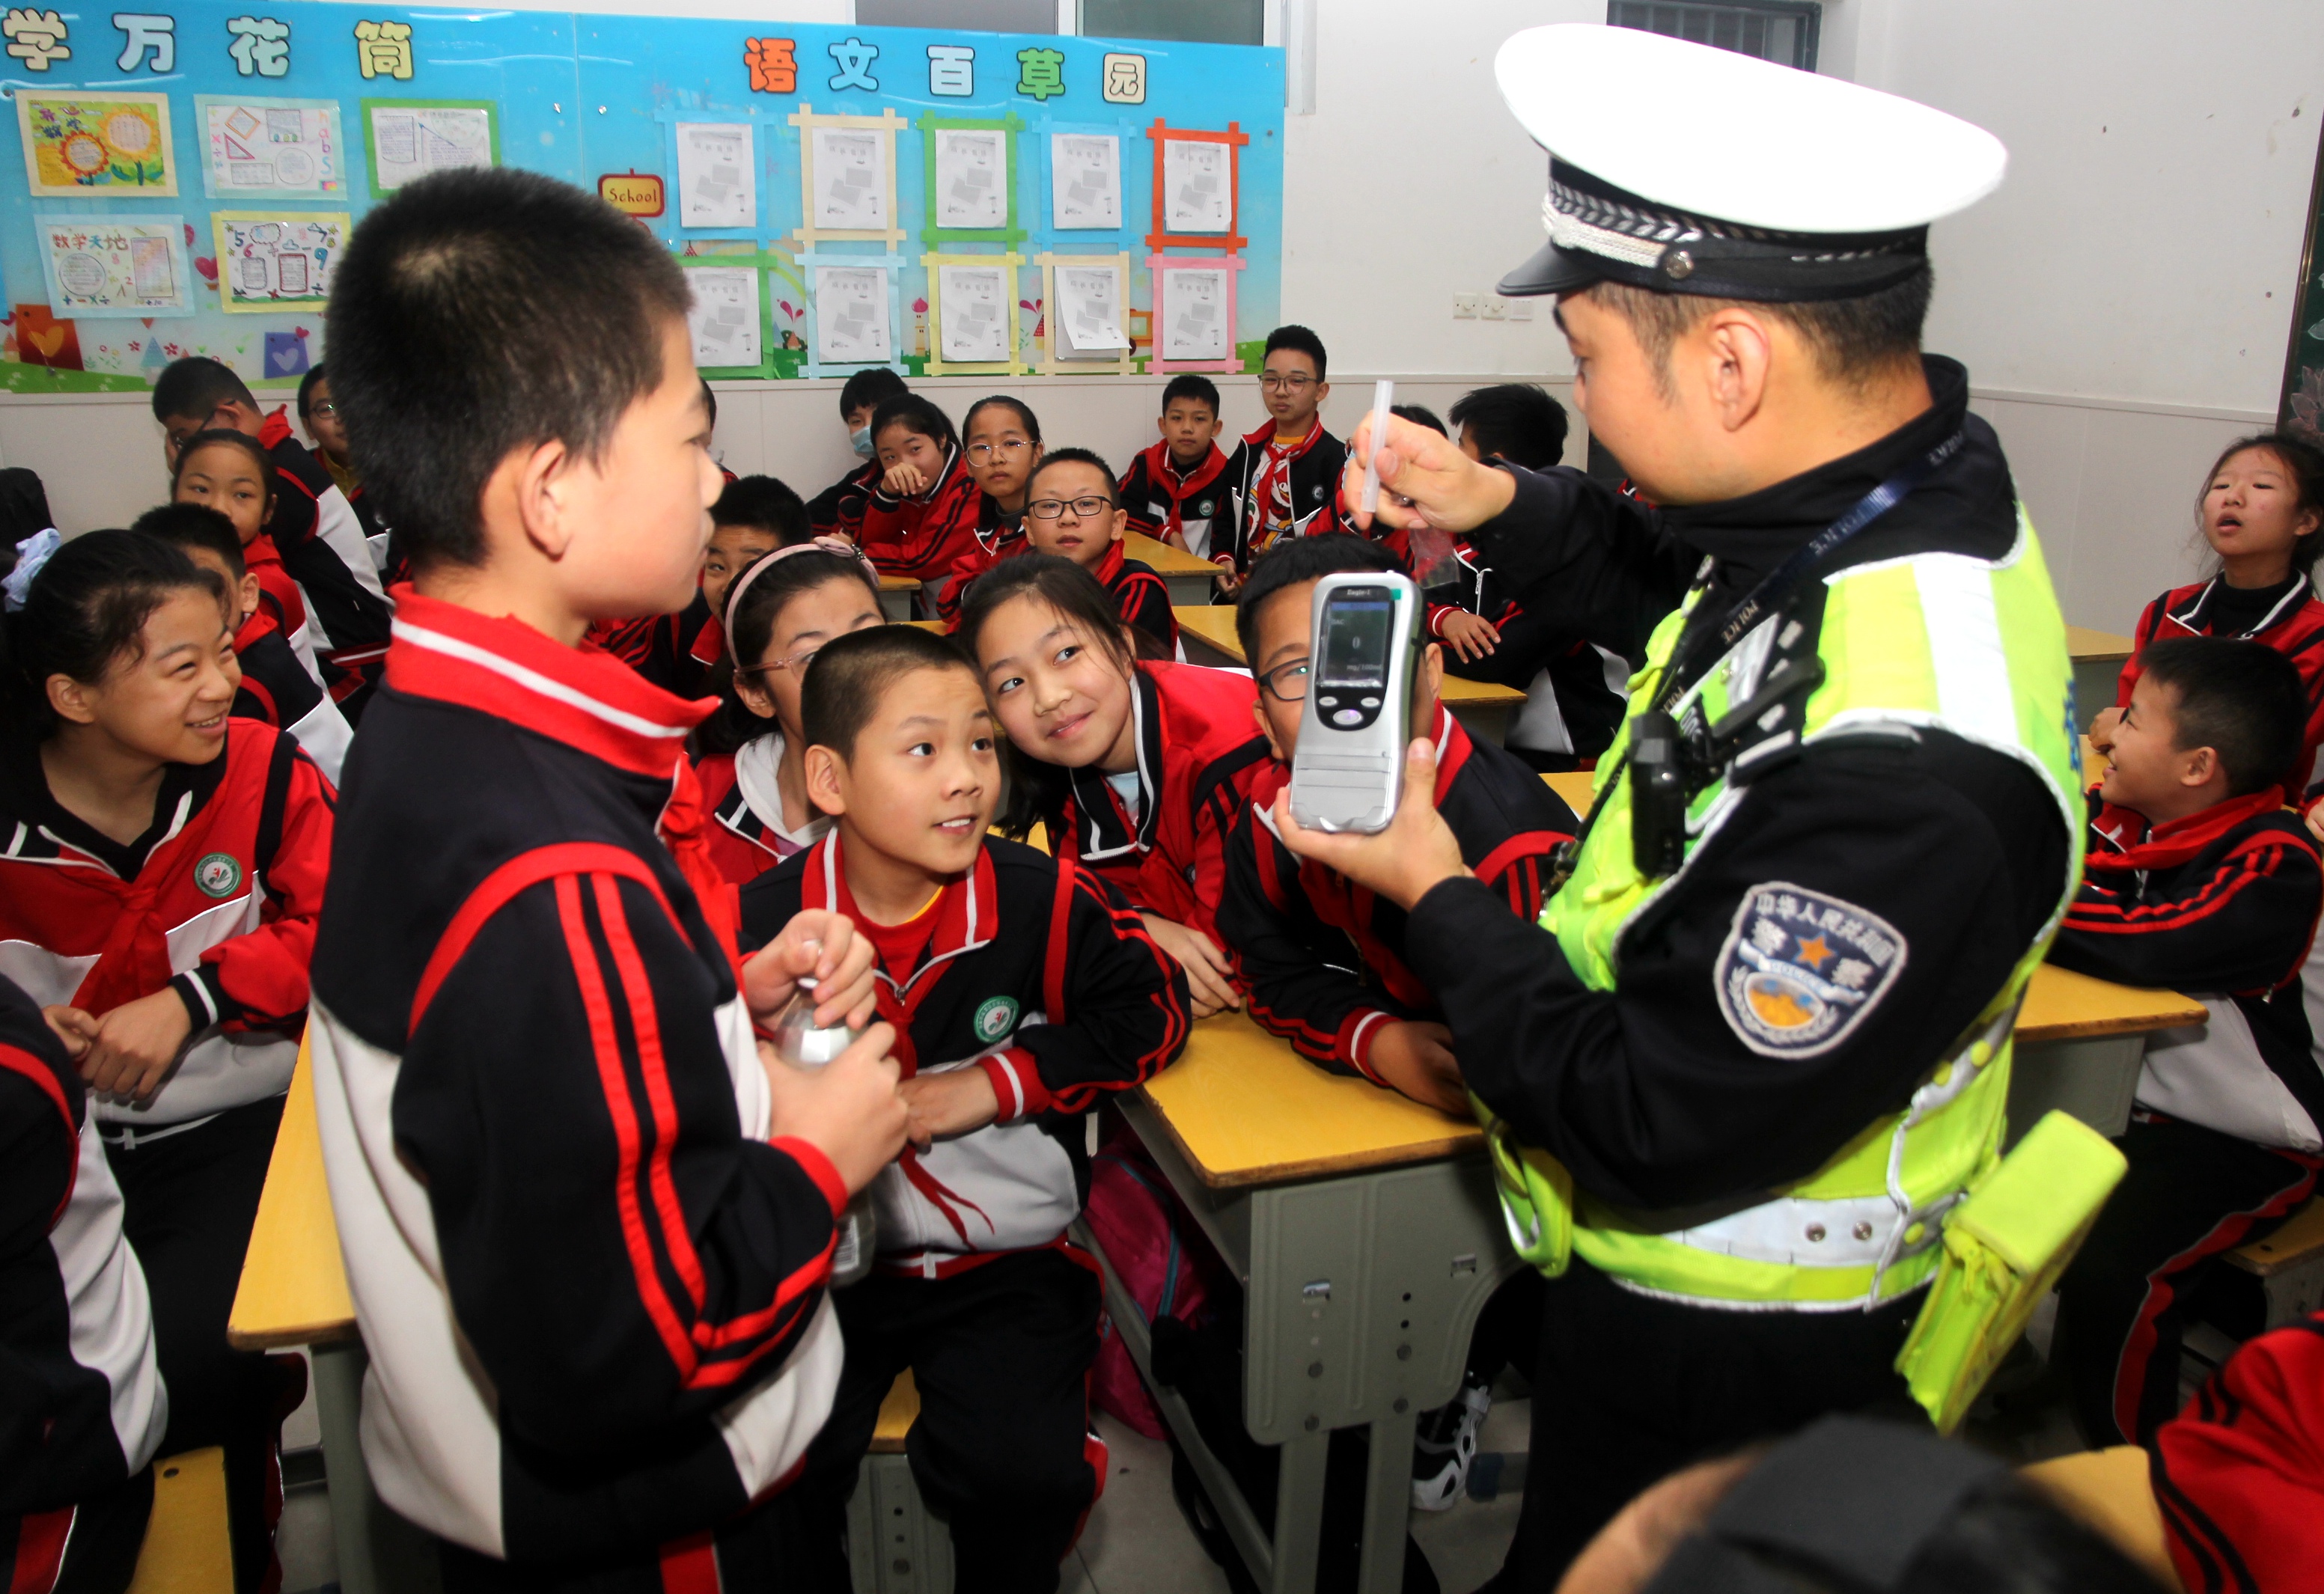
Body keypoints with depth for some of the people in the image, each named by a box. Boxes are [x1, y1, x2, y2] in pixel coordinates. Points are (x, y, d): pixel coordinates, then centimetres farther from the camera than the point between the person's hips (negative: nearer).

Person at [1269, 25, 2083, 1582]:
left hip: (1716, 1363, -8)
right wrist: (1504, 507, -4)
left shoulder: (1892, 761, -40)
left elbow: (1653, 1134, -30)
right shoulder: (1906, 473, -10)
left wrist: (1437, 893, -16)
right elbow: (1689, 567, 14)